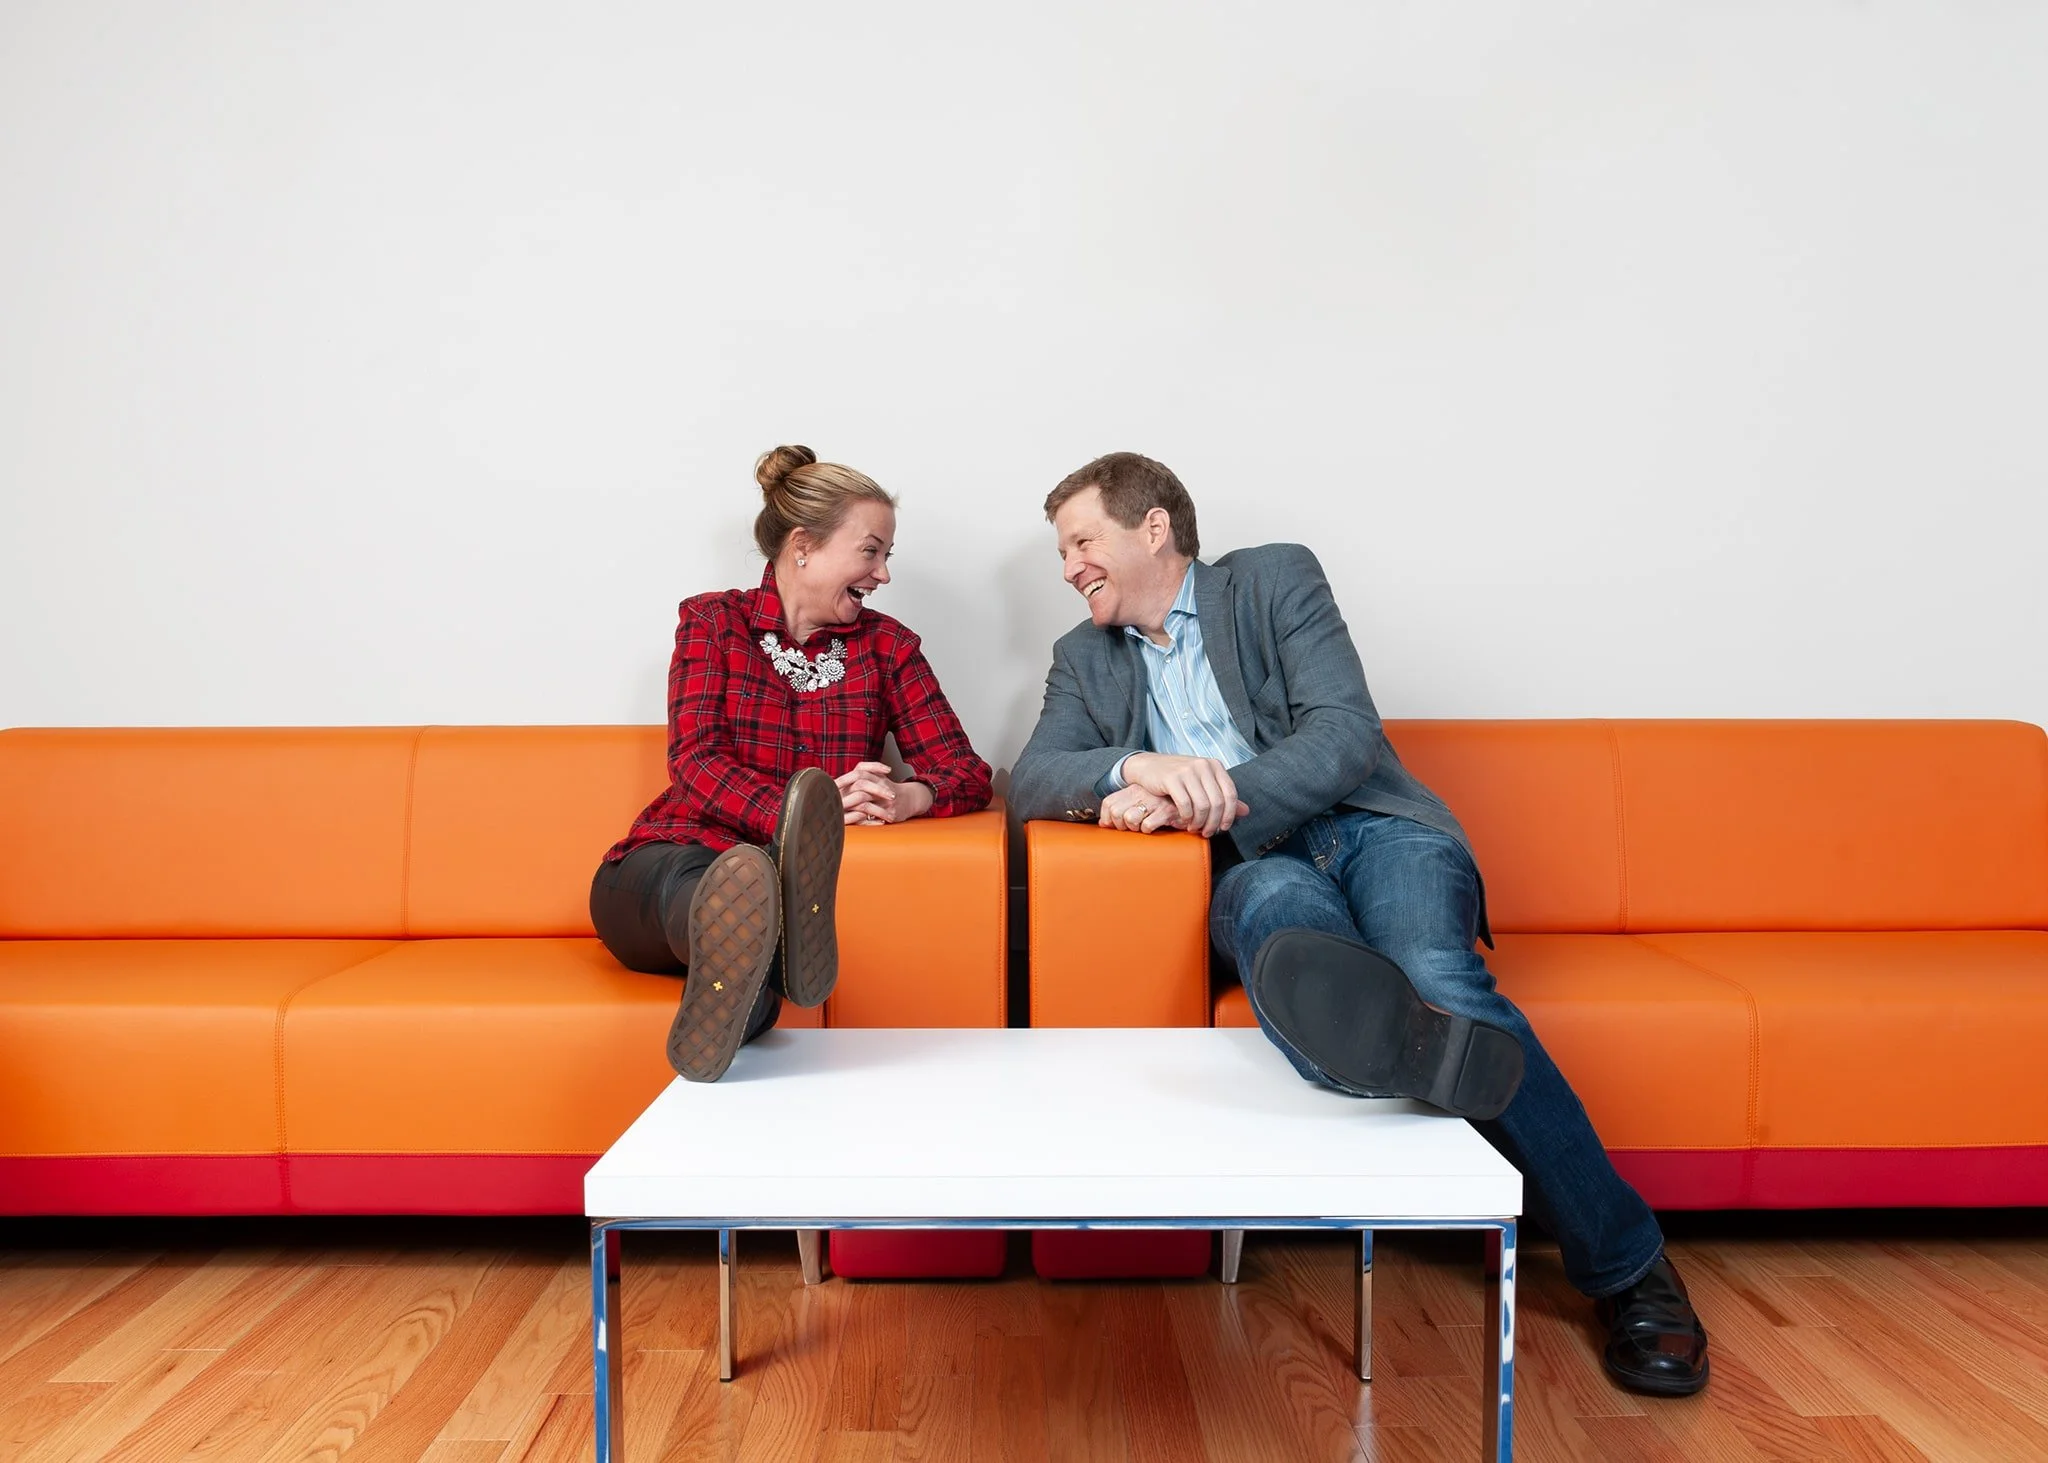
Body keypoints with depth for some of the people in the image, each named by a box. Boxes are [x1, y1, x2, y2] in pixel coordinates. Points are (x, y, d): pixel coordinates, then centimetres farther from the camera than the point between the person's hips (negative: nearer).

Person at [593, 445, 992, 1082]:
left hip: (780, 876, 2)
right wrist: (796, 813, -26)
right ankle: (741, 962, -71)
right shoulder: (713, 620, 8)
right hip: (667, 867, -1)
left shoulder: (886, 645, 13)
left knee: (753, 888, -38)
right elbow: (695, 761, -6)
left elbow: (967, 771, 5)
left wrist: (908, 797, -20)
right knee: (689, 876, -41)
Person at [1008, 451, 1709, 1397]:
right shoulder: (1085, 660, 18)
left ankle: (1627, 1268, -21)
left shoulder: (1274, 579, 7)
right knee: (1279, 904, -36)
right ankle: (1382, 1033, -70)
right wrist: (1137, 768, -21)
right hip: (1255, 866, 2)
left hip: (1368, 827, -1)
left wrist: (1204, 801, -19)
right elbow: (1030, 781, 1)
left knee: (1439, 975, -31)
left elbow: (1348, 730, -7)